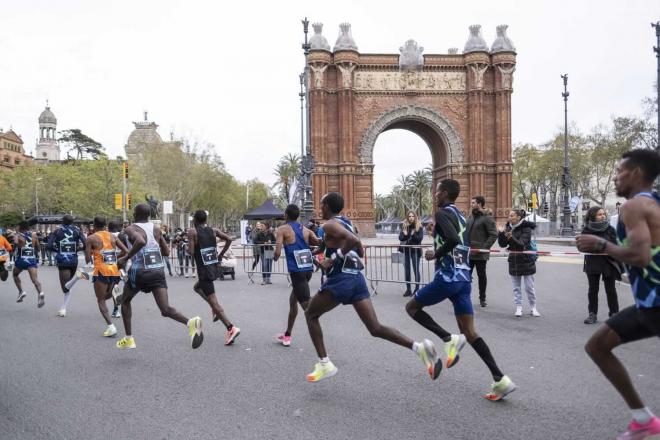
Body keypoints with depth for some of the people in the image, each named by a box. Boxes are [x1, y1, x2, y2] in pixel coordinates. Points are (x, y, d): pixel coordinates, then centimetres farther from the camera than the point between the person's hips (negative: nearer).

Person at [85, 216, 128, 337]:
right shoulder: (112, 236, 9)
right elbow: (126, 251, 5)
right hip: (114, 271, 4)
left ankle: (110, 326, -13)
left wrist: (89, 253, 16)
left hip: (101, 271, -4)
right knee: (107, 295, 31)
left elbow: (87, 260, -4)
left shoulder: (91, 238, -2)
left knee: (101, 301, 1)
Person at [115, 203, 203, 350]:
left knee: (125, 301, 25)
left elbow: (141, 241, -28)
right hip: (159, 271, 4)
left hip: (140, 272, -4)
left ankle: (128, 339, 27)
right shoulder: (156, 229, 11)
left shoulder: (130, 229, -5)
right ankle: (190, 322, -33)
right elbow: (166, 252, 14)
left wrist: (126, 258, -18)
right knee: (165, 310, -4)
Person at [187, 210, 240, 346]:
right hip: (216, 268, 6)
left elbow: (191, 252, -14)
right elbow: (229, 240, 1)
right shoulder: (213, 230, 6)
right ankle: (216, 310, 17)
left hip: (205, 271, -6)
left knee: (213, 302, -5)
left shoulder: (192, 231, -8)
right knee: (197, 287, 31)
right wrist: (221, 255, 11)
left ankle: (231, 328, -16)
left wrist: (188, 247, 9)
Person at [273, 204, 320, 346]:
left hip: (296, 270, -7)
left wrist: (275, 257, 12)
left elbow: (277, 252, -9)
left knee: (307, 305, -8)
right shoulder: (306, 230, 14)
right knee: (293, 300, 23)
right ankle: (287, 335, 35)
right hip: (308, 269, 7)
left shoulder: (282, 229, 0)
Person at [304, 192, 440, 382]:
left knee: (311, 315, 15)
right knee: (376, 328, 4)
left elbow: (353, 240, -25)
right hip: (357, 278, 8)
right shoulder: (347, 223, 19)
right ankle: (419, 347, -14)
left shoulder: (329, 225, -7)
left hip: (341, 279, -8)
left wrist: (334, 258, -15)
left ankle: (324, 363, 11)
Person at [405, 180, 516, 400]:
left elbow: (452, 240, -25)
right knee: (469, 332, 7)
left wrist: (435, 254, -10)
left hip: (447, 277, -8)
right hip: (464, 278, 8)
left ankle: (449, 339, -5)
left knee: (412, 307, 12)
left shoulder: (442, 213, -8)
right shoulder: (461, 216, 19)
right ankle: (501, 380, 0)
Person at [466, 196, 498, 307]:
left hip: (480, 254, -6)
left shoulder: (487, 218, -11)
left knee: (481, 275, 6)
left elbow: (494, 235, -15)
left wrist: (484, 247, -19)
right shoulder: (471, 216, 12)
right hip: (469, 252, 6)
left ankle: (482, 298, 19)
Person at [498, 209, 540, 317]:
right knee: (516, 287, 8)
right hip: (514, 261, 5)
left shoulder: (526, 228, -12)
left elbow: (522, 244, -24)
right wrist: (501, 234, -18)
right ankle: (518, 308, 15)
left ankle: (533, 308, 16)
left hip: (526, 261, -5)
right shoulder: (509, 228, 3)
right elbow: (503, 244, -1)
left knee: (529, 286, 3)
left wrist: (511, 238, -40)